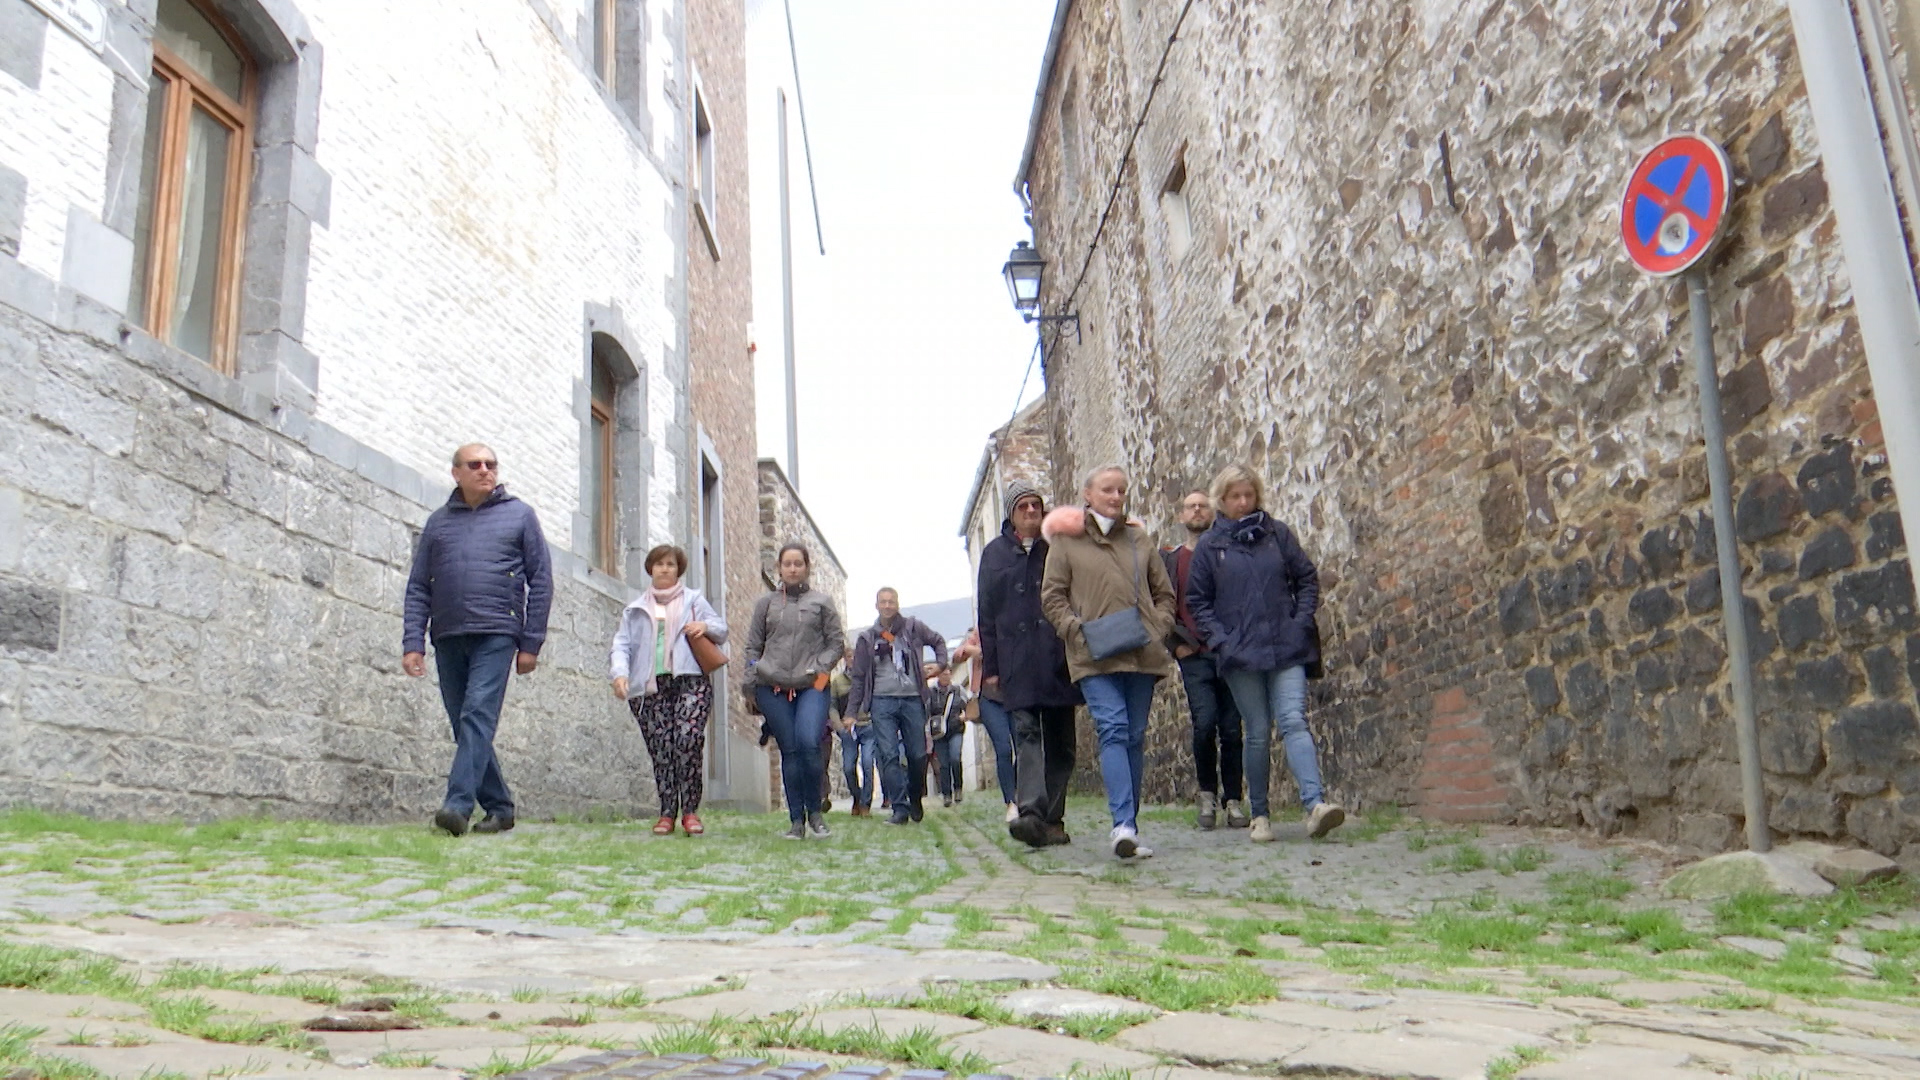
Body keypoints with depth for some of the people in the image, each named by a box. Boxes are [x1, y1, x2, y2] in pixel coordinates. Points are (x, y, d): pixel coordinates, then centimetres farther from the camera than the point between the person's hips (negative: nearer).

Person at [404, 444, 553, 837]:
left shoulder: (519, 515, 9)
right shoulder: (438, 521, 15)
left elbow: (541, 582, 5)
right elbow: (418, 587, 13)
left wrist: (531, 643, -1)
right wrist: (413, 642, 1)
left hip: (496, 634, -4)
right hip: (448, 638, 4)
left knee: (478, 715, -17)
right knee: (463, 726, 5)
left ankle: (458, 805, -22)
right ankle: (499, 807, 15)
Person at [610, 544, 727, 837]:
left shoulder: (694, 600, 20)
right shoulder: (636, 609, 23)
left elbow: (722, 629, 18)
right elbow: (622, 643, 12)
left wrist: (706, 626, -6)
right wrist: (620, 672, -8)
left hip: (689, 681, -2)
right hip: (650, 686, 2)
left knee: (689, 740, -19)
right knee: (660, 748, -6)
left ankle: (690, 810, -13)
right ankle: (667, 813, 1)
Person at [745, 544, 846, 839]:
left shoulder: (822, 603, 10)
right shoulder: (766, 603, 14)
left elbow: (836, 643, 9)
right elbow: (753, 645, 15)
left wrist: (818, 668, -5)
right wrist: (755, 679, 4)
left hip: (812, 687, -1)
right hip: (773, 688, 2)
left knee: (809, 745, -18)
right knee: (789, 751, 0)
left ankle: (814, 812, 1)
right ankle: (796, 820, 6)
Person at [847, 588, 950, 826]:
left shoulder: (913, 627, 8)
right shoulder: (867, 638, 9)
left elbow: (938, 641, 23)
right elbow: (858, 677, 10)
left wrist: (940, 664, 4)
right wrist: (852, 711, 6)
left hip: (912, 699, 0)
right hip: (882, 701, 0)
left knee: (918, 755, 3)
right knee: (889, 756, -9)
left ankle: (916, 798, 26)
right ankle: (900, 808, -8)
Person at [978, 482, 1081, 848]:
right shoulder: (994, 553, 11)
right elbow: (986, 615, 11)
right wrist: (990, 667, 6)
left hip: (1059, 659, 1)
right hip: (1017, 663, -1)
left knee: (1060, 741, 3)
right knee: (1026, 733, -14)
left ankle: (1053, 820, 11)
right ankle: (1030, 813, -25)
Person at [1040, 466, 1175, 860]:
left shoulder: (1139, 540, 17)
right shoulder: (1066, 540, 7)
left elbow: (1164, 594, 20)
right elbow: (1052, 596, 3)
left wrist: (1158, 629, 3)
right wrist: (1078, 631, -10)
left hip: (1142, 655, 4)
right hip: (1094, 657, -4)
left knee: (1135, 737, 6)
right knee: (1113, 731, -16)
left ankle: (1126, 826, 15)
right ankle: (1124, 825, -22)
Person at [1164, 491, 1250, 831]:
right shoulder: (1170, 559, 12)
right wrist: (1176, 644, -1)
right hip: (1194, 655, -1)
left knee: (1231, 728, 0)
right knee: (1205, 722, -14)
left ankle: (1233, 800, 11)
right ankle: (1207, 793, 5)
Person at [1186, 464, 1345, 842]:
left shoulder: (1278, 533, 8)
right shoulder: (1209, 545, 5)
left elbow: (1307, 578, 11)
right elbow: (1197, 601, 7)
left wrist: (1301, 622, -1)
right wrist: (1219, 638, -5)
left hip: (1287, 649, 1)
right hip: (1241, 654, 0)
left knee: (1294, 722, -12)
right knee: (1258, 732, 3)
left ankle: (1315, 805, -23)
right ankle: (1259, 815, 14)